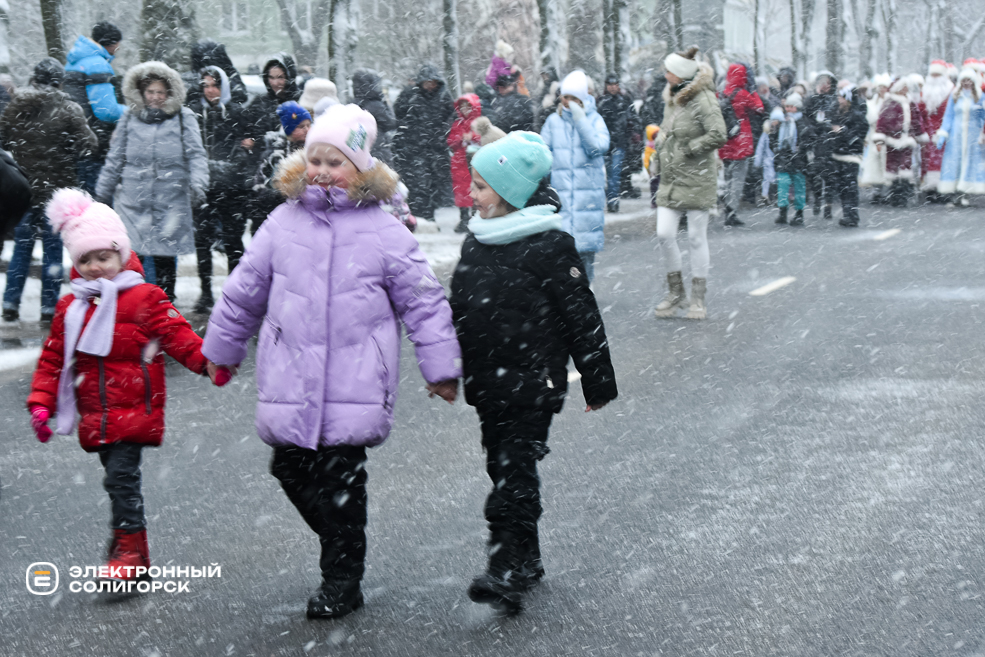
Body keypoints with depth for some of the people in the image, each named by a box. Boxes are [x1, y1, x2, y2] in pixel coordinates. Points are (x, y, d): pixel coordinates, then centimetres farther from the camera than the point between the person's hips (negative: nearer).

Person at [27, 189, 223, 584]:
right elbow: (52, 358, 13)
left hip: (134, 410, -6)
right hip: (96, 417, 6)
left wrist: (207, 360, -24)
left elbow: (176, 334, -10)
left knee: (121, 475, -14)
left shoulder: (144, 298, -6)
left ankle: (128, 547, -5)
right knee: (118, 478, 13)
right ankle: (133, 552, 22)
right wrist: (41, 403, 7)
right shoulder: (70, 308, 10)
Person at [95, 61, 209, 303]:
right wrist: (102, 192, 18)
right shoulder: (130, 117, 11)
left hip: (171, 200, -1)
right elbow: (115, 158, 17)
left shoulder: (183, 118, 5)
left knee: (164, 255, 4)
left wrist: (198, 184, -18)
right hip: (132, 200, 1)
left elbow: (196, 155, -2)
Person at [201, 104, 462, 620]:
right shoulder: (284, 223, 6)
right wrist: (221, 350, 23)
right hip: (290, 380, 4)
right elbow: (244, 292, 16)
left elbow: (423, 302, 1)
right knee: (291, 467, 7)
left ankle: (342, 581, 16)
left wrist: (442, 367, 1)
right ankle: (342, 543, 32)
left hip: (354, 382, -3)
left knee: (341, 478, 1)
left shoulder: (383, 231, -2)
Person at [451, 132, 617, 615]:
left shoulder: (548, 244, -13)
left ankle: (507, 572, -12)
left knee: (516, 472, -11)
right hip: (488, 383, 8)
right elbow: (460, 311, 20)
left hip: (532, 381, -8)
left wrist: (598, 380, -6)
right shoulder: (478, 239, 10)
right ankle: (526, 561, 25)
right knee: (502, 466, 13)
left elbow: (581, 315, -10)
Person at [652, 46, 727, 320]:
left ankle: (698, 298, 12)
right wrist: (659, 140, 10)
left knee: (696, 237, 1)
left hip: (697, 179, -7)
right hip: (670, 179, 7)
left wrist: (687, 149, -15)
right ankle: (675, 292, 13)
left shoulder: (702, 100, -14)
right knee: (664, 234, -3)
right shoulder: (672, 98, 13)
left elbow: (718, 136, -22)